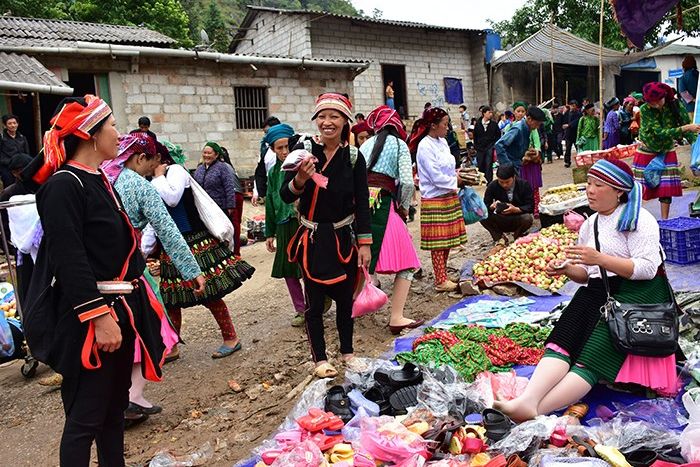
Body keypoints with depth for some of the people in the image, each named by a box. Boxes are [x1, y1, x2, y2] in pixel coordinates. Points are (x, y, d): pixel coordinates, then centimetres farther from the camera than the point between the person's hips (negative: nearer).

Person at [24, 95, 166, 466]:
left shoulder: (98, 181, 13)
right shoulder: (64, 186, -15)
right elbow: (69, 260, -21)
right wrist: (99, 317, -24)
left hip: (119, 310, 9)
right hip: (88, 319, -9)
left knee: (114, 408, 19)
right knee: (86, 418, 1)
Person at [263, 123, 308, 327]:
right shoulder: (273, 172, 10)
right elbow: (270, 203, 15)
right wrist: (270, 232, 16)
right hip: (285, 226, 6)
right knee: (288, 270, 11)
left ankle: (311, 306, 19)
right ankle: (300, 309, 27)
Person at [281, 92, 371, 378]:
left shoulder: (354, 157, -4)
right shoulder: (304, 149, -8)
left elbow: (362, 203, -2)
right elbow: (286, 197, -10)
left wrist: (364, 243, -4)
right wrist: (299, 180, -31)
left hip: (344, 237, 2)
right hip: (313, 239, -1)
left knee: (345, 297, 14)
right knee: (315, 301, 5)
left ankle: (347, 351, 33)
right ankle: (320, 358, 23)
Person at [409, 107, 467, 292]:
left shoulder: (442, 142, 10)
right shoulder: (425, 147, -15)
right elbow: (436, 177, -18)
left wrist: (458, 173, 1)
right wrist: (456, 181, -7)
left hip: (449, 197, 8)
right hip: (434, 199, -8)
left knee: (447, 240, 12)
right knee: (438, 242, -2)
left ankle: (442, 275, 23)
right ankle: (441, 281, 6)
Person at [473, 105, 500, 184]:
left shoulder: (494, 124, 1)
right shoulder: (478, 124, 5)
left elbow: (498, 136, 4)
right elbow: (475, 136, 12)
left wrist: (494, 146, -6)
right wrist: (476, 146, 7)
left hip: (490, 148, -2)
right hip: (480, 148, 2)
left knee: (488, 165, -7)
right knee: (480, 166, 7)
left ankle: (489, 182, 0)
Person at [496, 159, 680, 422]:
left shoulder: (638, 219, -2)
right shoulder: (589, 225, 20)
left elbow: (648, 268, -13)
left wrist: (600, 258, -21)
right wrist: (567, 270, 0)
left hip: (636, 295, -6)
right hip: (598, 293, 6)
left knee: (595, 354, -24)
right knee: (562, 340, -21)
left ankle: (535, 411, -39)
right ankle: (527, 402, -40)